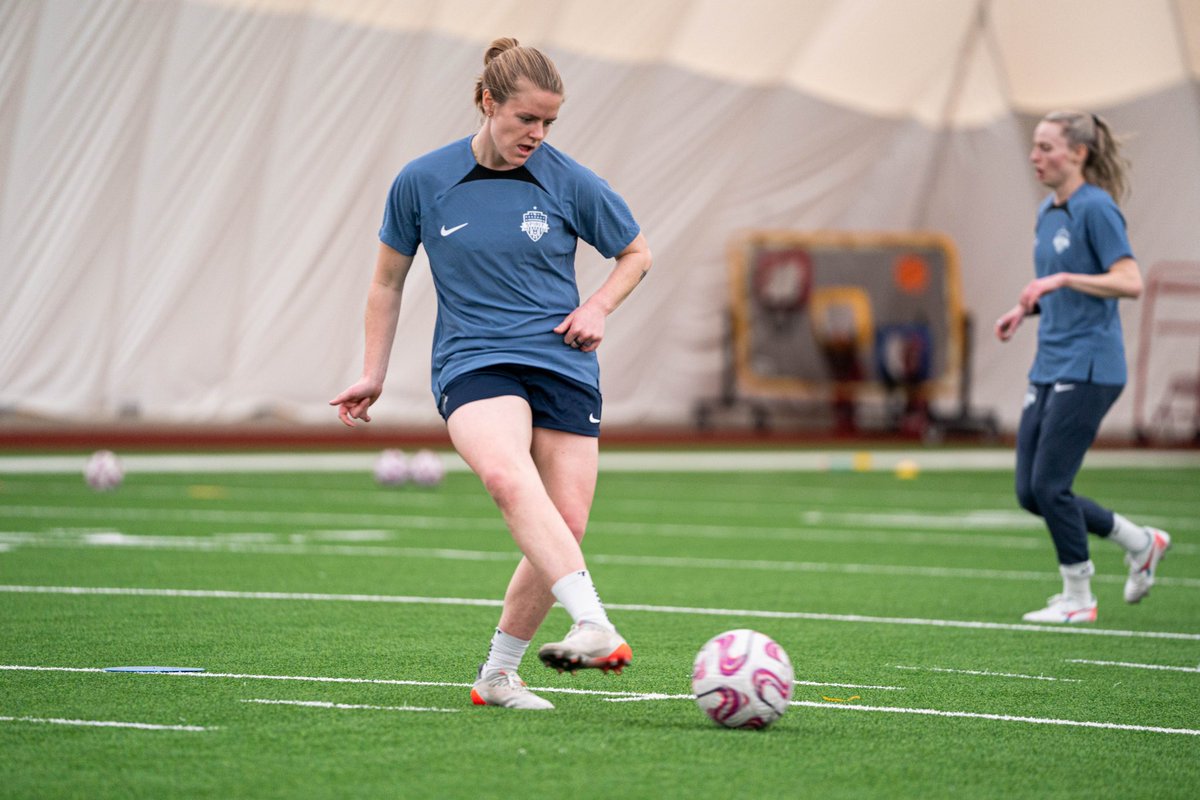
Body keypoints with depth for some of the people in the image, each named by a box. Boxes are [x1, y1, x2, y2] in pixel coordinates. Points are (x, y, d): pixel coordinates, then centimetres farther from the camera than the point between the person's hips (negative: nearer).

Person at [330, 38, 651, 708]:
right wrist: (373, 376, 14)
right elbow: (389, 281, 16)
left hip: (563, 368, 2)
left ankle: (498, 674, 13)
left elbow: (637, 254, 17)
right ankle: (597, 628, -49)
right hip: (473, 364, -2)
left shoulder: (569, 182, 2)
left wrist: (598, 307, 0)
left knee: (565, 527, -7)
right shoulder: (422, 183, 2)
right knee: (509, 477, -33)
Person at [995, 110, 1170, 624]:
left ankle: (1078, 598, 7)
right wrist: (1025, 308, 8)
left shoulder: (1096, 208, -12)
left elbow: (1129, 282, -19)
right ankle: (1141, 544, 23)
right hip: (1049, 367, 9)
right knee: (1029, 492, 6)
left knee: (1049, 485, -9)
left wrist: (1062, 279, -27)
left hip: (1087, 369, -9)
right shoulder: (1047, 212, 14)